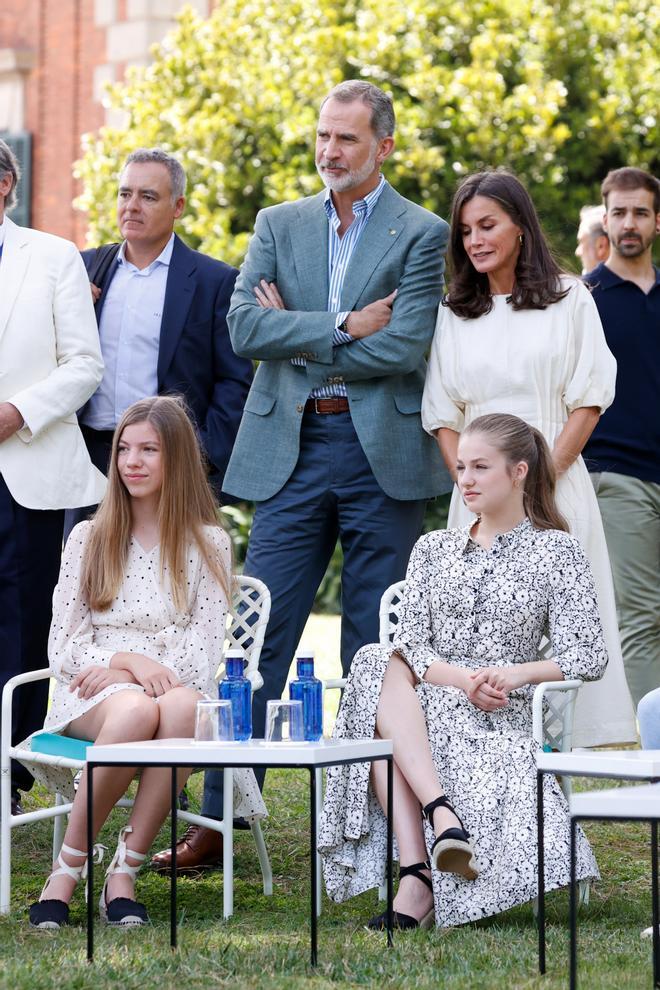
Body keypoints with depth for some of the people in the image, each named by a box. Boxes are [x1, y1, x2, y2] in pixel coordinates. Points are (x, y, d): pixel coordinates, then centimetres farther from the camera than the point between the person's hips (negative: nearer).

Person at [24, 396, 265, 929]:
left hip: (177, 690, 0)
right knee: (135, 711, -39)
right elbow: (63, 647, 6)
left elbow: (204, 657, 1)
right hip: (93, 700, 0)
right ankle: (67, 870, -28)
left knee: (185, 706, -39)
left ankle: (124, 871, -32)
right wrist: (128, 660, -14)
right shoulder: (89, 538, 12)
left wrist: (112, 669, -11)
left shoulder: (208, 544, 10)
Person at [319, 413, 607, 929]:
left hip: (501, 717, -3)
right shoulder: (433, 548, 20)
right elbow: (409, 646, 7)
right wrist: (461, 678, -15)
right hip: (421, 705, 3)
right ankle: (440, 810, -44)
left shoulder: (557, 552, 9)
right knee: (378, 665, -32)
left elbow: (589, 657, 0)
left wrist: (518, 673, -18)